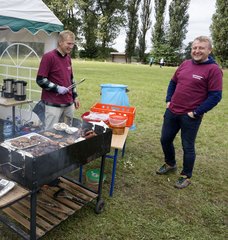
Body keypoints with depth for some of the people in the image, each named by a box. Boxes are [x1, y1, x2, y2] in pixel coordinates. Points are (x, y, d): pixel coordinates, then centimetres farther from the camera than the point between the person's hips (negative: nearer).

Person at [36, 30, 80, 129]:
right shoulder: (48, 57, -9)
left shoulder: (68, 58, 13)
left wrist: (75, 97, 19)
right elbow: (40, 80, -10)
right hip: (53, 105, -7)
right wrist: (57, 88, -18)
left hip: (69, 103, 7)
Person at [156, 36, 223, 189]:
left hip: (190, 116, -6)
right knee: (165, 140, 16)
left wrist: (196, 112, -16)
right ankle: (170, 164, 41)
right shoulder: (185, 64, 7)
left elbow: (215, 96, -14)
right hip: (172, 112, 6)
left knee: (188, 147, 7)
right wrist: (169, 100, 9)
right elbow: (173, 82, 19)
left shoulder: (213, 69, -11)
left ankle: (186, 176, 27)